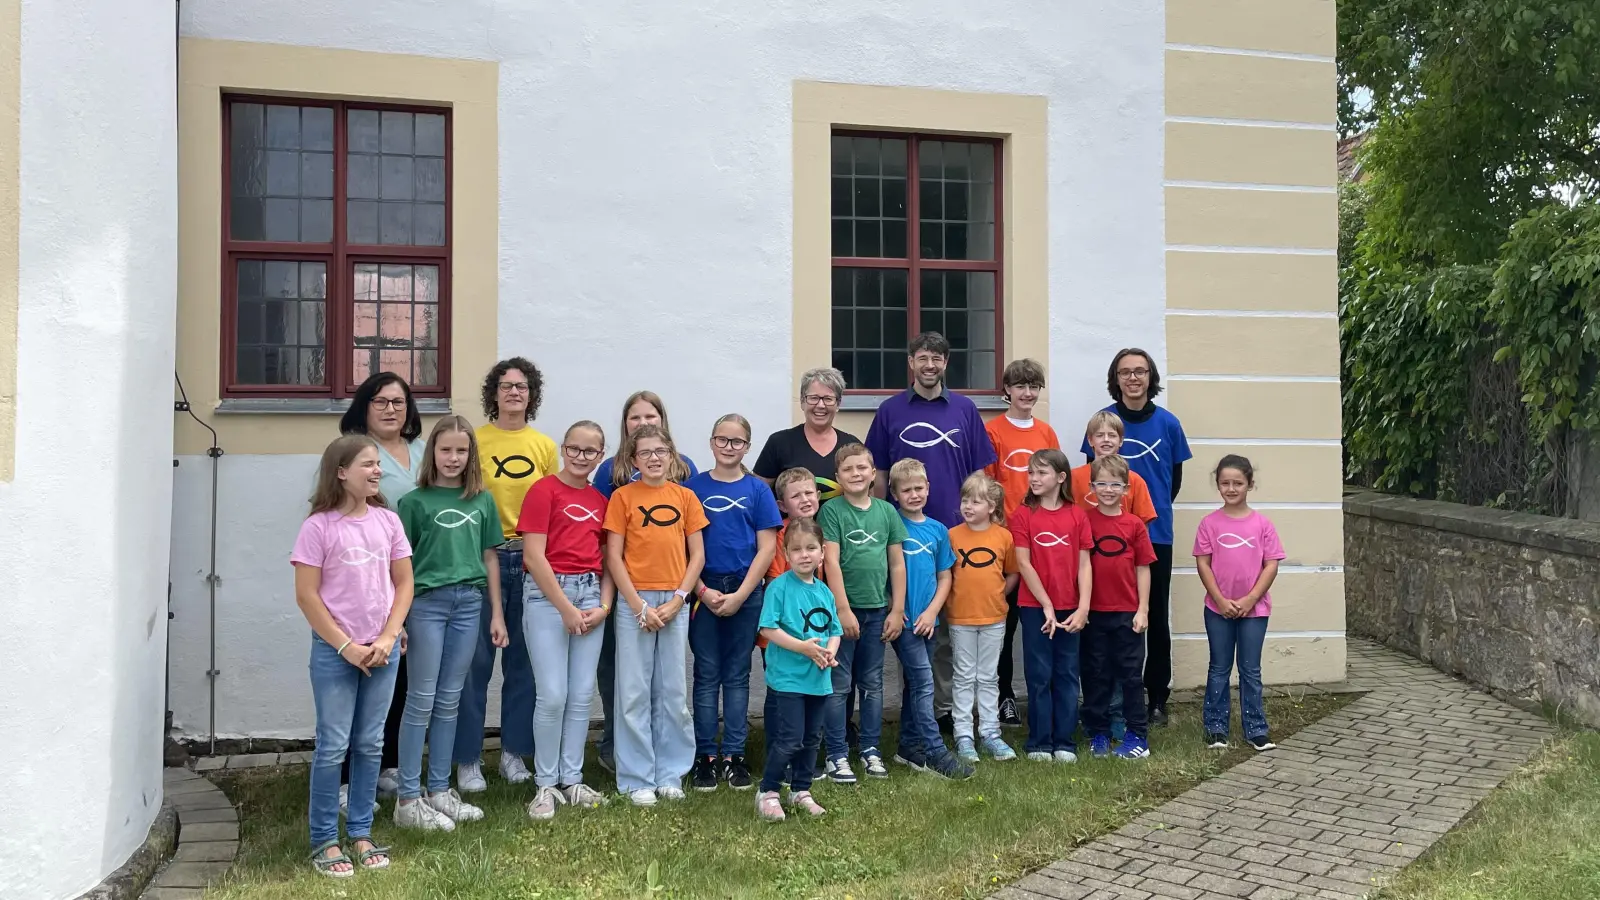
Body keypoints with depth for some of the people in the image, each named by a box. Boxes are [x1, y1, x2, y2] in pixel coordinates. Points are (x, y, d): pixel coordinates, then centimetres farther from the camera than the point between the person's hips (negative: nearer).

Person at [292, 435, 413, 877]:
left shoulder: (388, 521, 3)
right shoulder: (318, 526, -9)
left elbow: (404, 583, 6)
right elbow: (306, 595, -10)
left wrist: (388, 638, -5)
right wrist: (346, 646, -11)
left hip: (382, 651, 4)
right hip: (335, 652, -4)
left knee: (370, 744, 11)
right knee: (333, 746, 1)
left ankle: (360, 833, 23)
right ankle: (324, 840, 14)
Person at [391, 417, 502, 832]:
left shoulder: (482, 500, 8)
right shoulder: (414, 501, -3)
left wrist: (497, 613, 10)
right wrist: (397, 619, -9)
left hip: (469, 601, 4)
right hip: (426, 601, -4)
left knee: (449, 701, 11)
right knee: (421, 700, 1)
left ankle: (439, 790, 21)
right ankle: (408, 799, 8)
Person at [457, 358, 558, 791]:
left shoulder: (545, 446, 8)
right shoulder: (474, 440, -1)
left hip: (531, 559, 3)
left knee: (523, 659, 9)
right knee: (476, 660, -1)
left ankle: (514, 752, 22)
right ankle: (468, 759, 10)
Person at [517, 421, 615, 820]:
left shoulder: (601, 500, 12)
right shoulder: (543, 491, -4)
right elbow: (534, 556, -10)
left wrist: (603, 605, -2)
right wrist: (566, 608, -12)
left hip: (591, 595, 5)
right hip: (547, 594, -5)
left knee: (582, 694, 6)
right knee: (552, 695, -6)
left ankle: (572, 779, 18)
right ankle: (546, 784, 8)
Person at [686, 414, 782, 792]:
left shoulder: (758, 489, 3)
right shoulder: (693, 487, 2)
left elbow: (767, 548, -1)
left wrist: (740, 595, -8)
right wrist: (703, 591, -9)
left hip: (745, 593, 0)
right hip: (703, 592, 0)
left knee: (737, 675, 7)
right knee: (707, 674, 5)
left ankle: (733, 755, 14)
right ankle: (706, 756, 12)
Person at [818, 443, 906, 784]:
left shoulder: (886, 511, 5)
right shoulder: (831, 510, -5)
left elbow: (897, 563, 8)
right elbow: (831, 562, -10)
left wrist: (897, 610, 4)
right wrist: (843, 609, -15)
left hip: (878, 609, 4)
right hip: (843, 608, -4)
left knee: (872, 684, 12)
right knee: (838, 685, 2)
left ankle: (871, 749, 23)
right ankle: (837, 755, 9)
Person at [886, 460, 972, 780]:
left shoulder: (937, 530, 7)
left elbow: (944, 577, 10)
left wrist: (932, 611, -3)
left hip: (926, 619, 5)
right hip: (902, 619, -5)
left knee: (915, 683, 13)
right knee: (923, 682, -8)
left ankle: (909, 747, 24)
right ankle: (935, 753, -6)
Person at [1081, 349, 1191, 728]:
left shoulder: (1168, 423, 0)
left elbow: (1175, 478, 11)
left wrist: (1156, 509, 8)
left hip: (1157, 535, 1)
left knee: (1157, 618, 7)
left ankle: (1157, 698, 17)